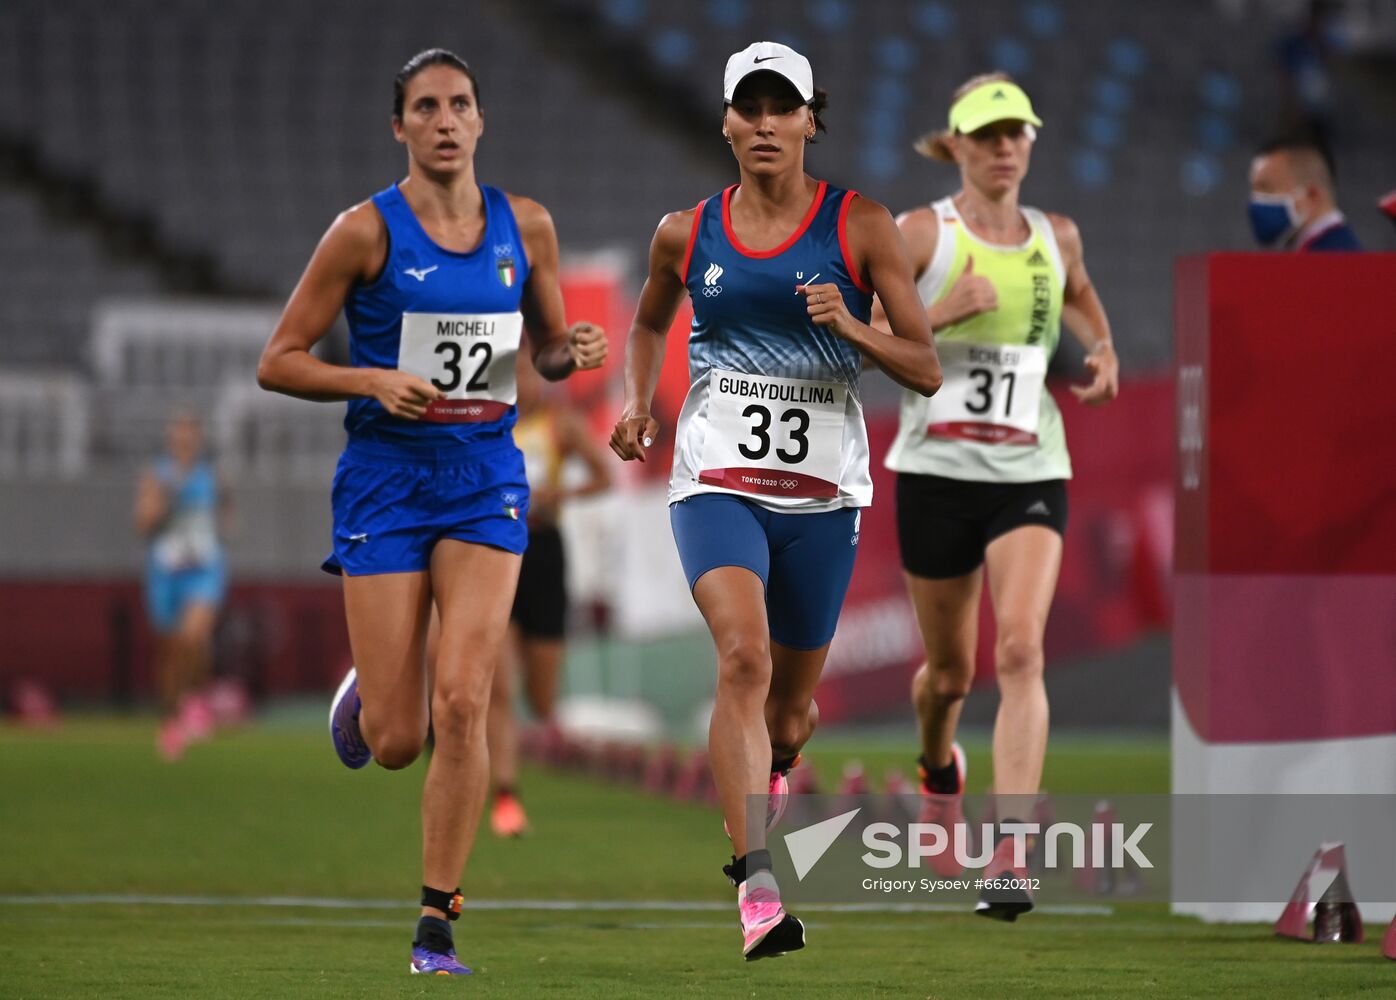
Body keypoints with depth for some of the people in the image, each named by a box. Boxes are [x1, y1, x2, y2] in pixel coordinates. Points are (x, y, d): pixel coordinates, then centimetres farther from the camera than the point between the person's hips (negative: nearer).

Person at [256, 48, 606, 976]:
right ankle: (365, 690, 38)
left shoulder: (526, 226, 4)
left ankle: (438, 924, -3)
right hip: (387, 481, -2)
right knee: (395, 742, -2)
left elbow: (546, 350, 18)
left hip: (487, 480, 2)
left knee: (461, 702, -14)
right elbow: (279, 361, -2)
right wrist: (375, 380, -18)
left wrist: (573, 350, -5)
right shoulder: (366, 231, -6)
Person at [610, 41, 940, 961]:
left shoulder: (861, 228, -2)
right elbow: (650, 321, 26)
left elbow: (927, 370, -2)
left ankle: (769, 773, 53)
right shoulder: (687, 235, 4)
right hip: (717, 481, -1)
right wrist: (639, 406, 8)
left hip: (822, 494, 1)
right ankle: (757, 885, -32)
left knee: (790, 701, 13)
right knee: (743, 656, -25)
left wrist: (851, 328, -20)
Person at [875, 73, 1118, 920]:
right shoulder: (922, 234, -2)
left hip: (1031, 475, 1)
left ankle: (1012, 857, -24)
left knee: (1021, 650, -19)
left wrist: (1104, 355, 12)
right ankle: (940, 770, 48)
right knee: (950, 670, 11)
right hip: (938, 470, -1)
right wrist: (938, 314, -20)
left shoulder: (1057, 238, 8)